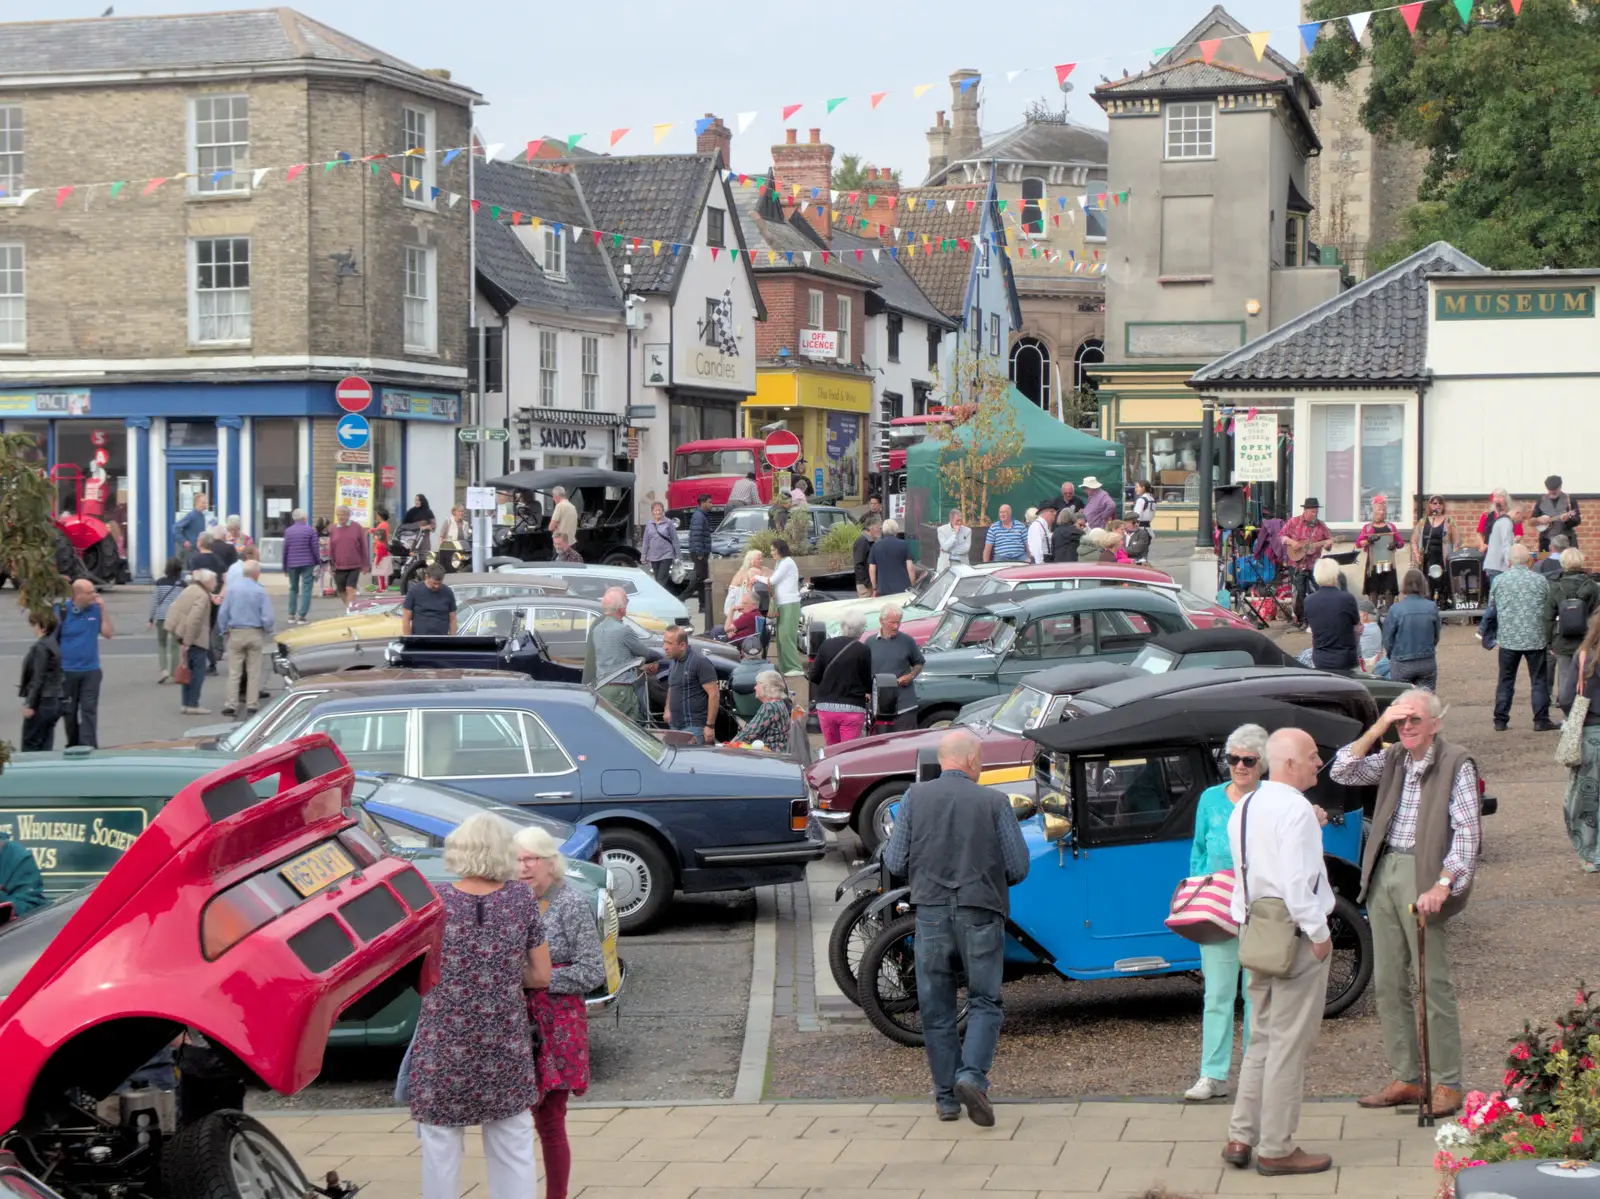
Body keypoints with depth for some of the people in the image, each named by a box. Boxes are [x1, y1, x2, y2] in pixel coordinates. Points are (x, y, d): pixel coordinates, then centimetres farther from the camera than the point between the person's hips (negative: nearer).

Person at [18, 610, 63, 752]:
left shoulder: (40, 647, -16)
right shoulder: (55, 643, 10)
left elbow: (38, 679, -18)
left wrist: (30, 704, -15)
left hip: (42, 702, -9)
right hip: (55, 701, 9)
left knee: (30, 745, -2)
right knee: (45, 746, 10)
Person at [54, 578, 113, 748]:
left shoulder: (96, 609, 0)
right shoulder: (61, 611, -9)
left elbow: (108, 634, -3)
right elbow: (51, 639, -4)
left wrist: (103, 610, -9)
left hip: (91, 670, 1)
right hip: (67, 671, -1)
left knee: (89, 710, -5)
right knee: (69, 711, 12)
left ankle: (88, 746, -7)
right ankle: (73, 746, 26)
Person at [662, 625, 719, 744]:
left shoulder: (700, 662, -13)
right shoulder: (674, 661, 13)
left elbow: (713, 694, -15)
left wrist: (710, 725, -18)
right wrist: (668, 709, 13)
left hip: (694, 727, -8)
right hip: (675, 726, 8)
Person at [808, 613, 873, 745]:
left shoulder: (827, 645, 2)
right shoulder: (863, 651, -8)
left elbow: (813, 676, 5)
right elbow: (868, 681, -1)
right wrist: (868, 691, 21)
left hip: (825, 706, 4)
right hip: (852, 709, -4)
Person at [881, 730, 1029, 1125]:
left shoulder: (915, 797, -1)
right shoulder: (993, 801, -4)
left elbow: (895, 862, 0)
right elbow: (1018, 867, -2)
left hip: (931, 911, 2)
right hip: (980, 914, -2)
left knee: (936, 1010, 11)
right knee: (984, 1002, 9)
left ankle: (946, 1098, 15)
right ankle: (972, 1075, -11)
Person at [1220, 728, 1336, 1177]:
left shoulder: (1243, 808, 12)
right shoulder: (1296, 810, -17)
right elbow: (1297, 882, -22)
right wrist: (1319, 933, -15)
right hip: (1295, 936, -9)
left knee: (1262, 1039, 16)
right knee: (1289, 1045, -2)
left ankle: (1241, 1137, 15)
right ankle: (1276, 1149, 4)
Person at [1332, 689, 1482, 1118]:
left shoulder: (1456, 764, -6)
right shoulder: (1391, 759, 13)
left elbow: (1467, 831, -11)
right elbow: (1342, 772, 4)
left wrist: (1442, 886, -20)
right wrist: (1377, 728, -5)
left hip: (1423, 878, -6)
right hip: (1384, 872, 7)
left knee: (1434, 983, -4)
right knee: (1388, 982, 8)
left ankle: (1446, 1085, 3)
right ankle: (1405, 1079, 16)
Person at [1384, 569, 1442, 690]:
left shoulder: (1396, 609, -14)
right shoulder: (1432, 607, -6)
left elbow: (1388, 638, -5)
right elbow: (1436, 636, 6)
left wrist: (1392, 656, 14)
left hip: (1401, 665, -2)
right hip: (1427, 663, 2)